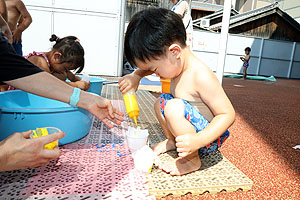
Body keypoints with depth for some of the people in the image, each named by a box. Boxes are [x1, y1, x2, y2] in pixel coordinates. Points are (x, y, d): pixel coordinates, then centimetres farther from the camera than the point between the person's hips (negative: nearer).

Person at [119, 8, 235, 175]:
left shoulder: (201, 76, -30)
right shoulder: (173, 63, -4)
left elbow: (228, 114, -27)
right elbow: (148, 65, 16)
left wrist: (198, 140, -37)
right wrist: (136, 75, -3)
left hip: (210, 138, -8)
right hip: (194, 129, 9)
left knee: (174, 107, -31)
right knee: (161, 102, 12)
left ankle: (192, 159, -13)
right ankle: (172, 141, 17)